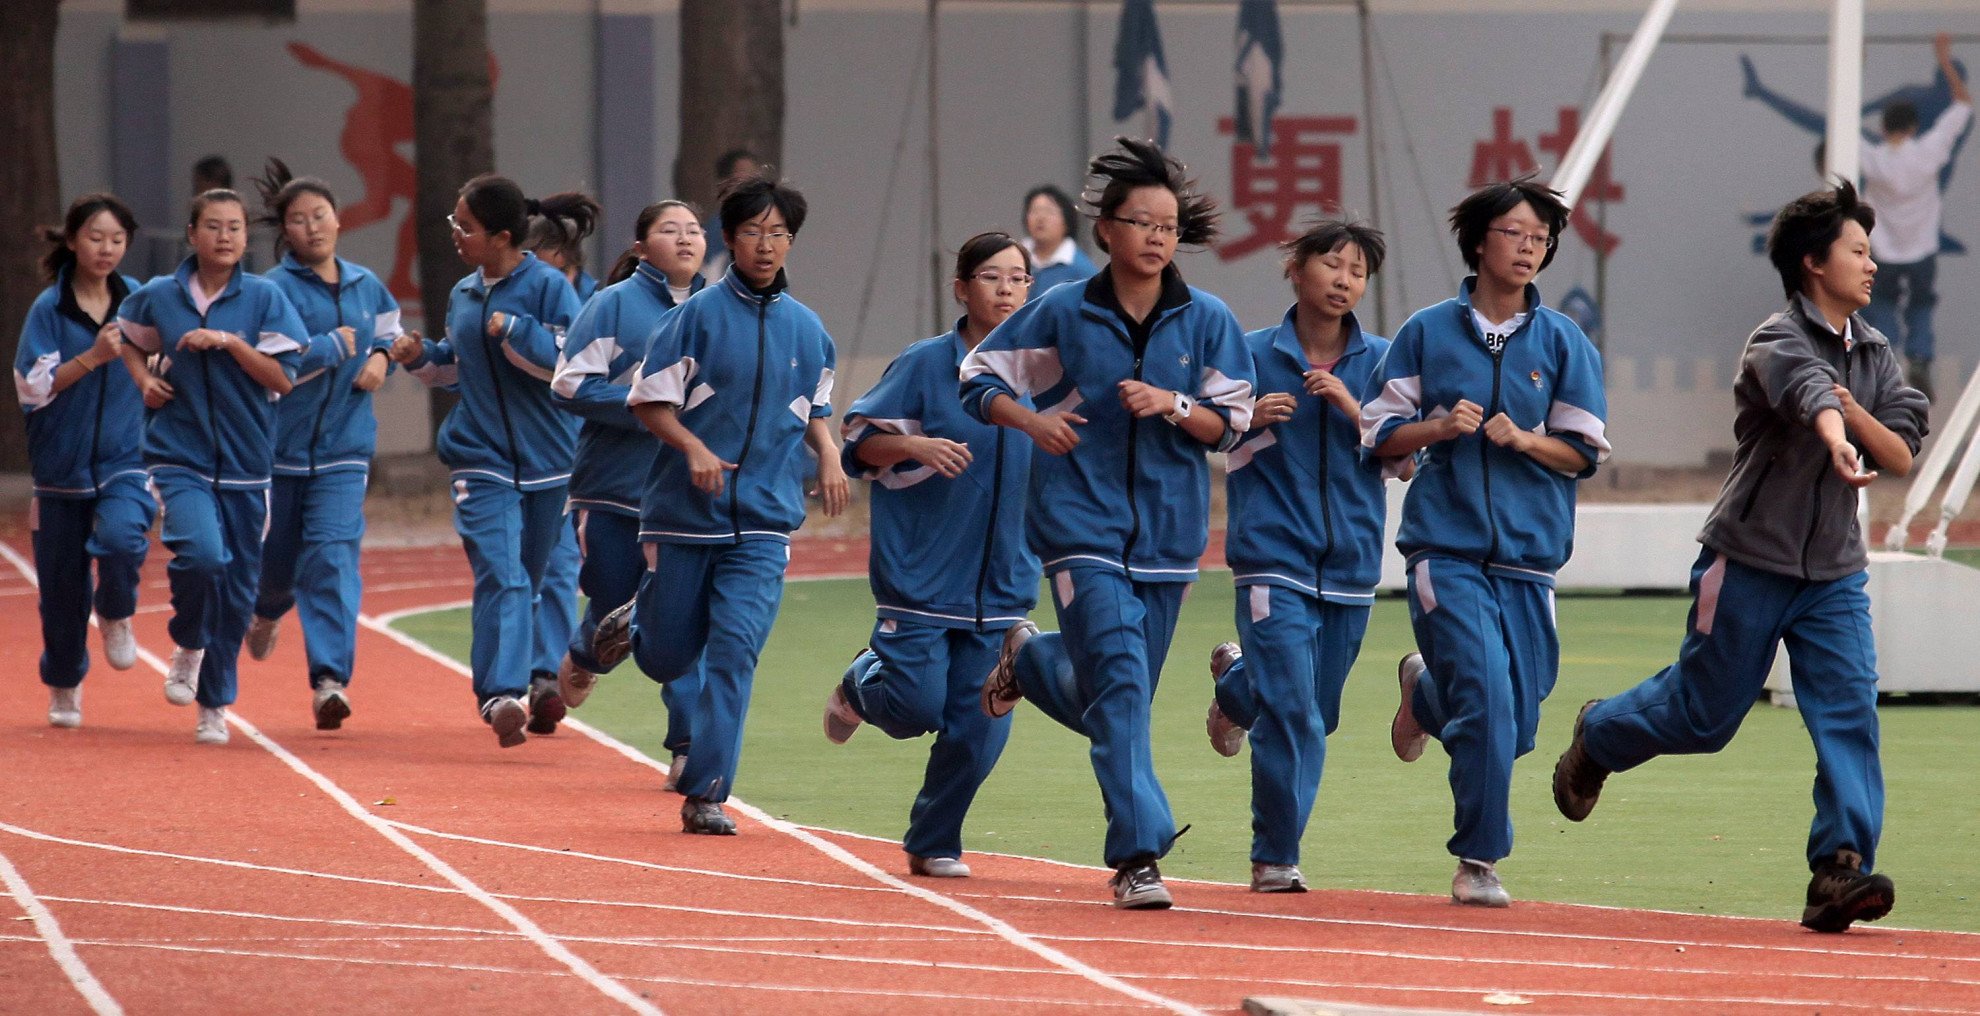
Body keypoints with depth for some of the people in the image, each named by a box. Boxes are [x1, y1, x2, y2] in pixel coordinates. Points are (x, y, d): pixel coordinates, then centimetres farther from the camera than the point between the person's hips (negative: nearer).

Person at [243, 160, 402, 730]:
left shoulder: (366, 287, 7)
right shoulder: (275, 290, -10)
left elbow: (390, 334, 26)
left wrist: (381, 358, 4)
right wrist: (335, 346, -14)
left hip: (344, 448, 2)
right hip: (281, 443, -2)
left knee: (334, 555, -14)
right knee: (277, 555, 13)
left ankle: (330, 678, -19)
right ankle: (267, 612, 50)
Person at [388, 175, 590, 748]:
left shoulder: (548, 288, -8)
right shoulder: (463, 294, 9)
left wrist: (512, 329, -19)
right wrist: (422, 357, 3)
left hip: (547, 458, -2)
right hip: (483, 459, 2)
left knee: (538, 576, 12)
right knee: (500, 575, -15)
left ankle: (543, 676, 34)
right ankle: (502, 694, -24)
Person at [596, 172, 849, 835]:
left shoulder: (807, 330, 7)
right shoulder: (697, 316, -5)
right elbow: (648, 401, -3)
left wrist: (829, 456, 1)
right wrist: (694, 448, -20)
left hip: (764, 521, 2)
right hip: (685, 514, -2)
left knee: (735, 650, -11)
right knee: (667, 660, 8)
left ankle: (706, 793, -7)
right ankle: (635, 623, 44)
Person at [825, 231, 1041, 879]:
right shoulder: (925, 364, -4)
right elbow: (859, 441, -3)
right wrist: (916, 444, -20)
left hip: (1001, 578, 3)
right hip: (920, 575, -3)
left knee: (978, 725, -1)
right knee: (917, 709, -9)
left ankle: (934, 843, 16)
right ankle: (862, 685, 26)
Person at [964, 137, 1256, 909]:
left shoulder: (1207, 322, 2)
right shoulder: (1063, 314, -1)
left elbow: (1231, 424, 1)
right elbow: (979, 378, 7)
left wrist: (1171, 405, -17)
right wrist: (1030, 419, -12)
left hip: (1168, 532, 3)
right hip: (1083, 528, -3)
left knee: (1114, 703, 13)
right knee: (1119, 686, -17)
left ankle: (1028, 658, 44)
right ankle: (1137, 854, -17)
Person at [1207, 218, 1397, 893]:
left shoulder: (1380, 361, 5)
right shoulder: (1252, 355, 0)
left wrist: (1351, 406, -16)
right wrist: (1250, 420, -13)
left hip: (1350, 560, 4)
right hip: (1274, 557, -4)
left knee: (1318, 712, 14)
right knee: (1293, 714, -13)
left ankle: (1236, 683, 45)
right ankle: (1275, 858, -3)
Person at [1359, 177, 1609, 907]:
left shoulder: (1563, 342, 6)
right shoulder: (1427, 333, 4)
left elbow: (1585, 453, 5)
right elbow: (1379, 435, 6)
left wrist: (1524, 440, -12)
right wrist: (1439, 428, -12)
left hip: (1529, 552, 3)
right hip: (1446, 546, -3)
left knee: (1514, 725, 5)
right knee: (1485, 698, -17)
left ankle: (1426, 691, 39)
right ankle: (1478, 860, -5)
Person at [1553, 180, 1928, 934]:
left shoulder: (1876, 356, 8)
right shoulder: (1779, 342, -16)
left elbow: (1901, 455, 0)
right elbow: (1810, 392, -40)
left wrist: (1851, 407, -18)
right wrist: (1837, 443, -61)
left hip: (1834, 571, 5)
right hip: (1750, 564, -5)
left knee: (1849, 713, -11)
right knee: (1704, 715, 7)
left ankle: (1841, 870, -15)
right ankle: (1599, 736, 37)